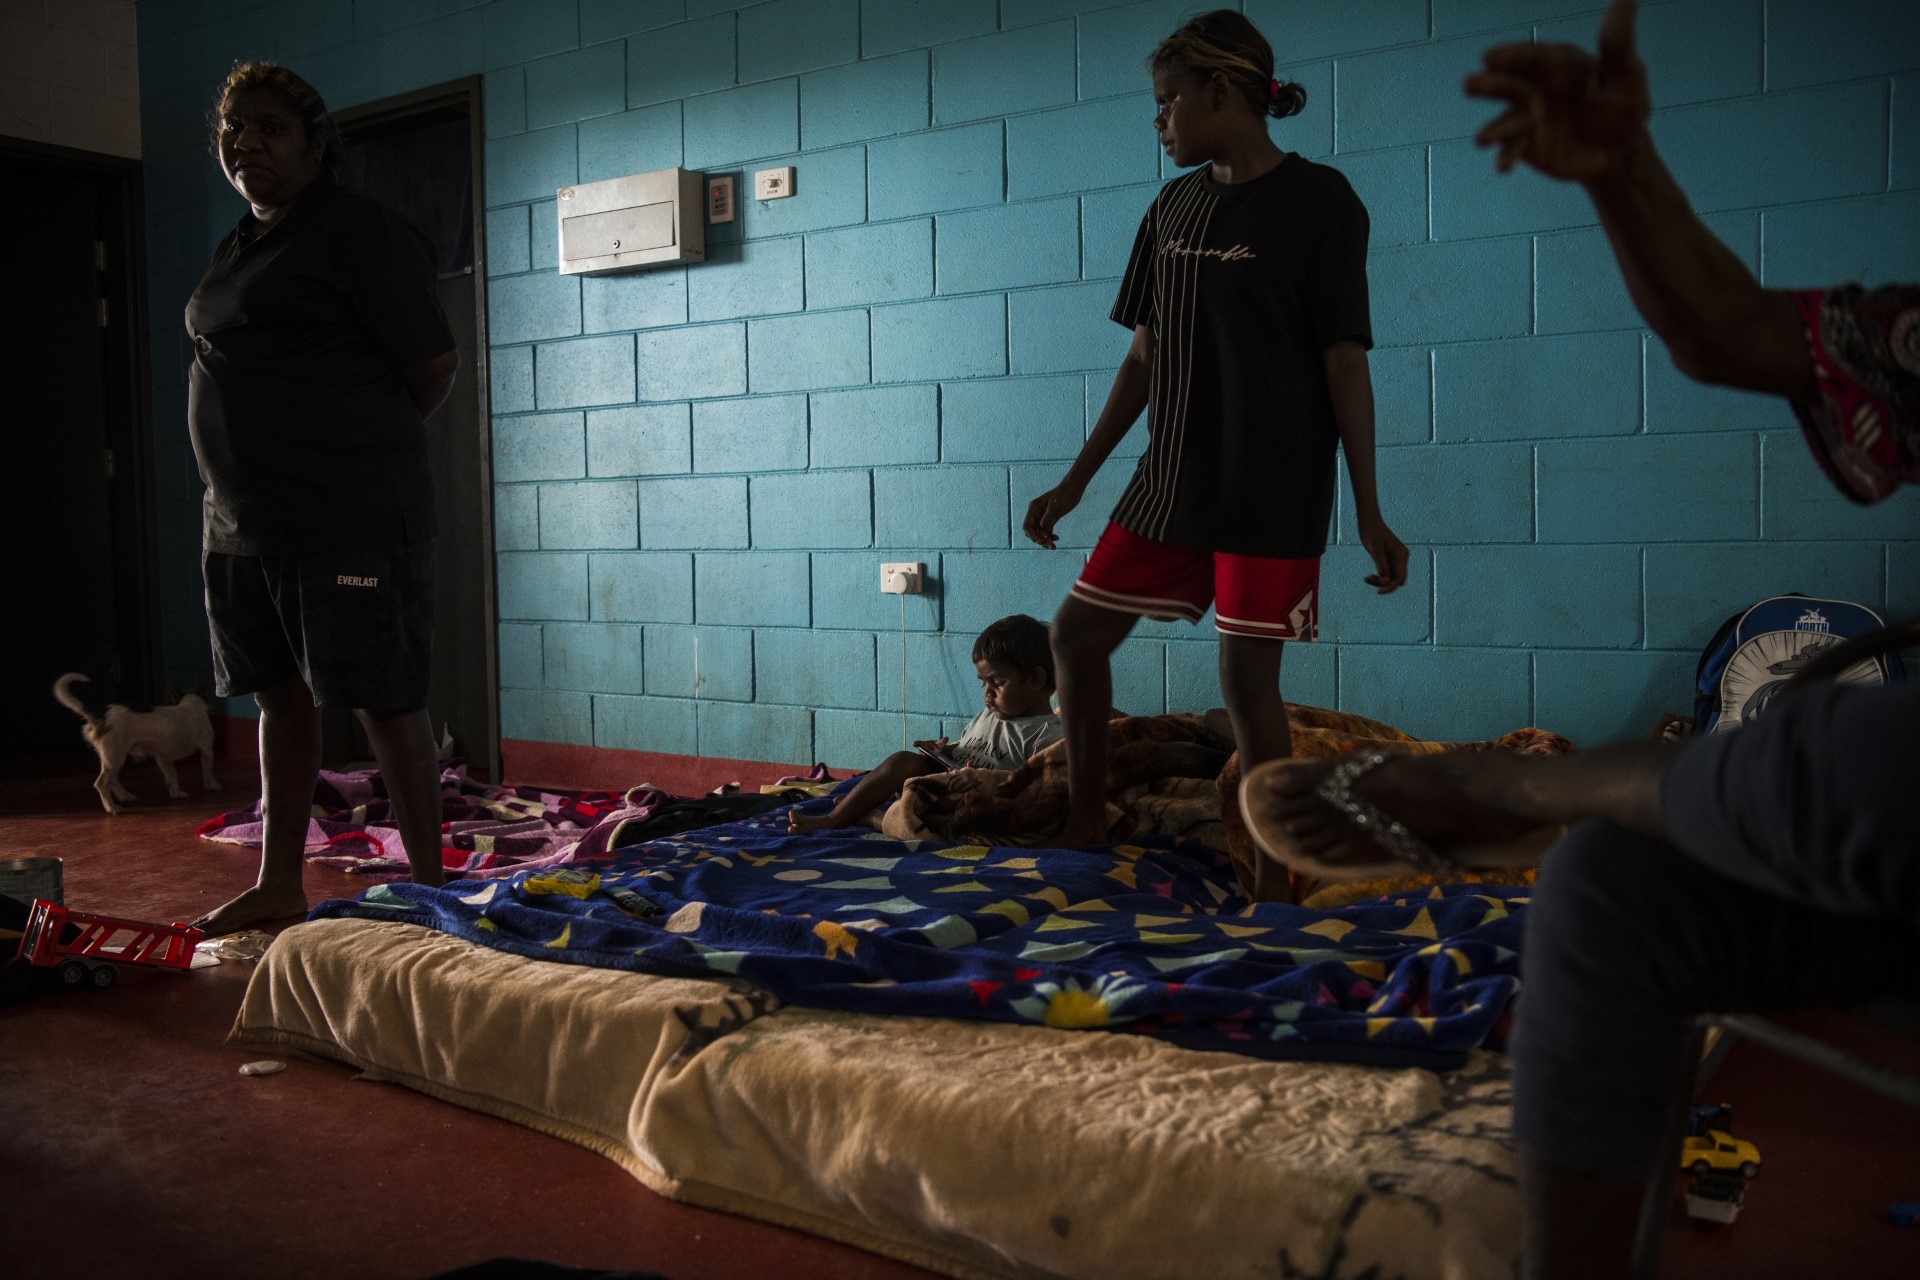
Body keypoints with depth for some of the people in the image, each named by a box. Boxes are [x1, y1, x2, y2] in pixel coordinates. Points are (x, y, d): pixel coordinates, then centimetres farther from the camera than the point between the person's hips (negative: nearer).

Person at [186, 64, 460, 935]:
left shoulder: (359, 233, -8)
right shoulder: (238, 248, 18)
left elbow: (434, 364, -11)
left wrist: (368, 442, 3)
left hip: (349, 524, -9)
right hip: (241, 522, 9)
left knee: (386, 702, -4)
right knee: (280, 697, 14)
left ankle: (427, 887, 6)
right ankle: (278, 885, 24)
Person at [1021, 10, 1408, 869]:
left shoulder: (1317, 201, -7)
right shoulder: (1173, 207, 11)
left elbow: (1345, 362, -9)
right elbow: (1145, 357, 14)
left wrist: (1369, 514, -10)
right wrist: (1074, 484, 13)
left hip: (1273, 490, -6)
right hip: (1169, 482, 7)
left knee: (1247, 679, -4)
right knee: (1076, 633, 8)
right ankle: (1084, 824, 25)